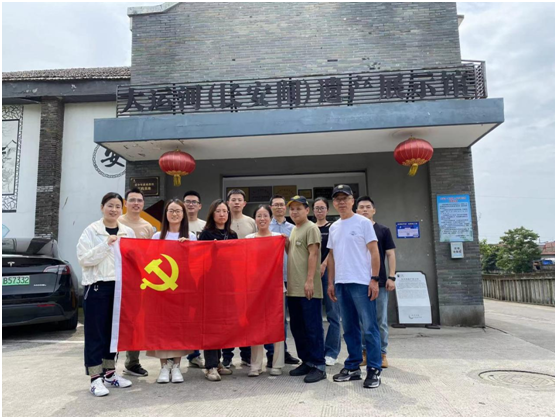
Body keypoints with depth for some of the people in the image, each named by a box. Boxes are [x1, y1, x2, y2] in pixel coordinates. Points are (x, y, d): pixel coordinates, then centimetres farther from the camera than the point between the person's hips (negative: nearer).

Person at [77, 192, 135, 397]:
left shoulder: (128, 232, 9)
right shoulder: (91, 231, -2)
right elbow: (83, 259, -11)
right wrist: (106, 245, -18)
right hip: (97, 286, -4)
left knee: (115, 331, 11)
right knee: (95, 333, 1)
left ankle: (110, 373, 24)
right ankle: (95, 378, 9)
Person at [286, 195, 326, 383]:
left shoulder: (311, 228, -6)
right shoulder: (293, 230, 19)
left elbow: (313, 255, -14)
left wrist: (309, 280, -20)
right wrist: (289, 282, 16)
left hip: (308, 289, -9)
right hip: (293, 288, 9)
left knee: (312, 327, -3)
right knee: (297, 327, 14)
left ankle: (318, 366, 6)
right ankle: (307, 361, 25)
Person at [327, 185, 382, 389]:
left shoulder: (363, 222, -2)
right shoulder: (333, 227, 14)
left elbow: (374, 252, -5)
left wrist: (374, 279, -12)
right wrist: (331, 282, 13)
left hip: (361, 282, -6)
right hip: (341, 283, 6)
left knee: (369, 327, -2)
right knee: (349, 328, 13)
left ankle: (374, 370, 7)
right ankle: (353, 367, 23)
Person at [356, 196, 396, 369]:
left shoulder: (383, 230, 4)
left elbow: (390, 254, 3)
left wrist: (391, 277, -6)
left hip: (379, 281, -1)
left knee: (380, 320, 6)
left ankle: (382, 353, 16)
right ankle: (365, 352, 20)